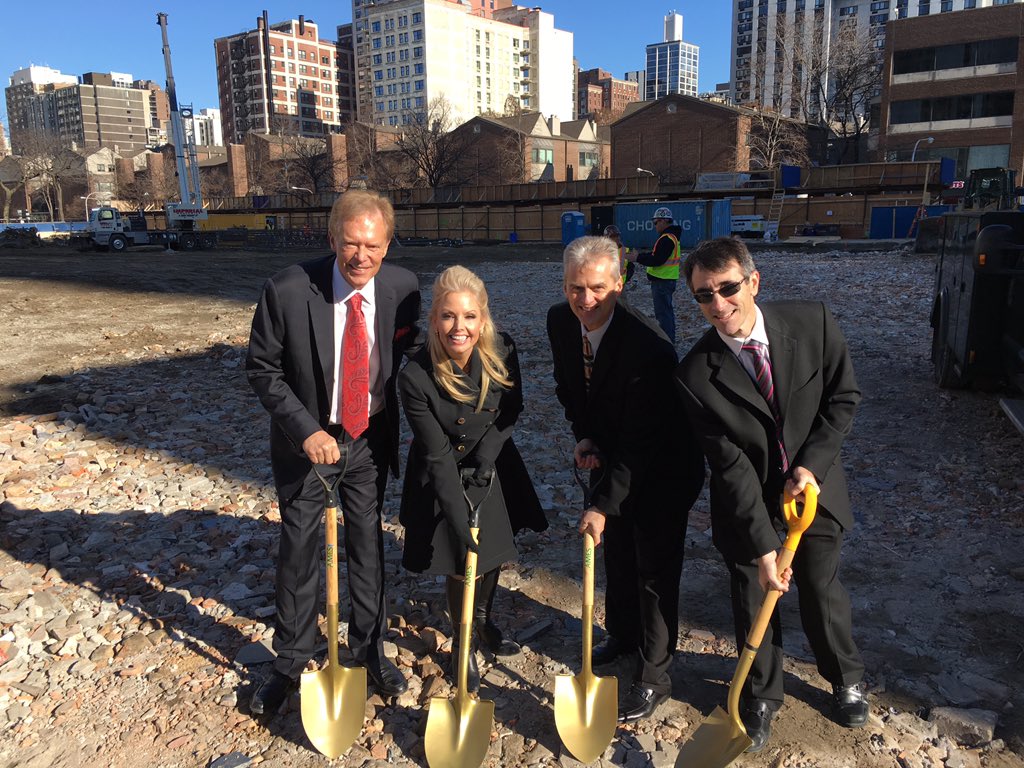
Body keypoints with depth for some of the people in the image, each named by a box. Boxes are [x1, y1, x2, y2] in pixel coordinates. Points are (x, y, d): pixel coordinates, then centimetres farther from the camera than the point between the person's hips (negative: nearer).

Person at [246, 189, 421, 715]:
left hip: (370, 439, 2)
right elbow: (262, 369, -13)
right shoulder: (287, 290, -22)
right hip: (306, 440, -2)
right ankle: (291, 660, 31)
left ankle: (369, 647, 35)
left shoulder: (403, 288, -14)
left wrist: (390, 415, 4)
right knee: (299, 548, 10)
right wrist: (307, 431, -21)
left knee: (368, 543, 14)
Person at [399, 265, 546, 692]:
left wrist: (486, 457, -15)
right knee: (462, 564, 3)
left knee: (494, 554, 17)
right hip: (444, 476, -3)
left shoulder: (503, 351, -20)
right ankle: (461, 644, 33)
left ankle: (483, 623, 47)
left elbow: (511, 411, -3)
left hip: (493, 465, 4)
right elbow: (438, 456, -26)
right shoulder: (415, 377, -30)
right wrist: (459, 522, -28)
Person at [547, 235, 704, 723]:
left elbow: (640, 440, -30)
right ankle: (622, 633, 48)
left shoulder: (647, 345, -34)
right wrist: (582, 436, -10)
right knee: (616, 554, 23)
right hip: (610, 458, 7)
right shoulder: (560, 321, -13)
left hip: (661, 469, -6)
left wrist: (603, 505, -27)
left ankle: (653, 676, 24)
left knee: (655, 570, 5)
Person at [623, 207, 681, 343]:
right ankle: (670, 340, 29)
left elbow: (657, 260, -24)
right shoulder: (671, 236, 16)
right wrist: (642, 257, 11)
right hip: (667, 280, 11)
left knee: (662, 312, -7)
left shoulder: (667, 238, -18)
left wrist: (637, 258, -18)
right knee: (667, 311, 19)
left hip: (662, 282, -11)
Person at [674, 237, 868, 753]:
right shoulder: (696, 374, -22)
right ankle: (761, 697, 41)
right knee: (754, 605, 13)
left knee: (823, 594, 16)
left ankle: (845, 679, 48)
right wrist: (762, 546, -22)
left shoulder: (812, 322, -16)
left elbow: (844, 397, -4)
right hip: (744, 506, -1)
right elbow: (729, 463, -21)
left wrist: (811, 464, -15)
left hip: (813, 491, 2)